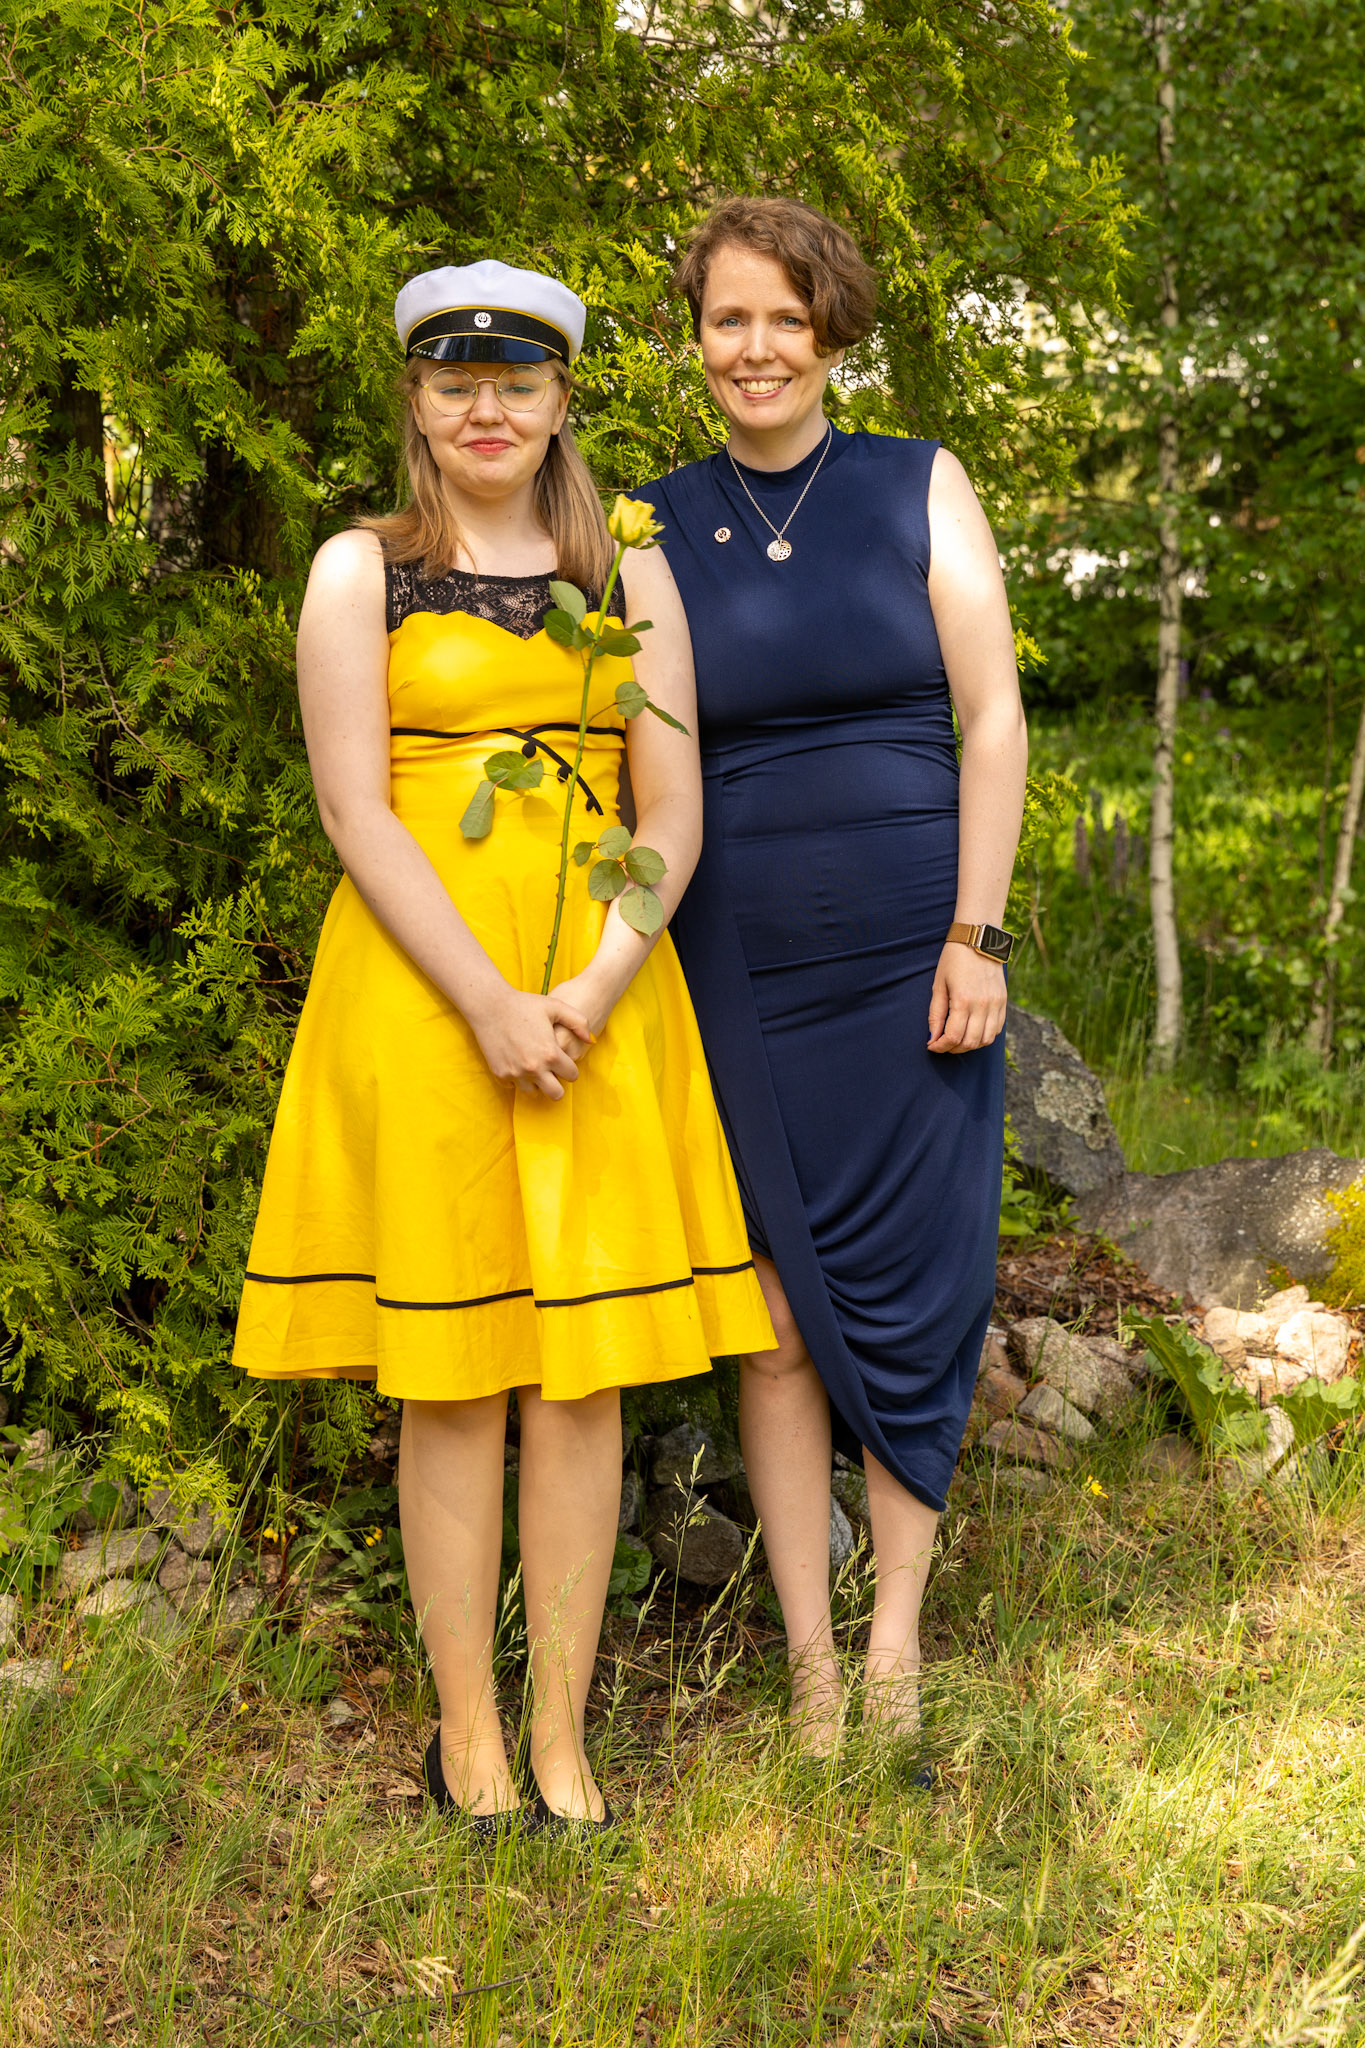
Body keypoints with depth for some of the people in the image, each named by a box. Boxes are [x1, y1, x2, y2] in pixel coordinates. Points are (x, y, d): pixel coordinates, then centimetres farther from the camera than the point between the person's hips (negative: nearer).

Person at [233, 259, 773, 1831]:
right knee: (450, 1373, 1)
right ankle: (465, 1729, 13)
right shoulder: (362, 570, 4)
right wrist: (489, 1006, -14)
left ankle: (560, 1734, 12)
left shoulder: (629, 572, 12)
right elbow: (355, 810, -5)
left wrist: (596, 986, -10)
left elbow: (673, 806, 6)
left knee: (586, 1370, 2)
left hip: (601, 995, 2)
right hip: (420, 985, -2)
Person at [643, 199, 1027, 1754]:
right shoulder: (656, 530, 7)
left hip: (906, 963, -1)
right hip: (737, 970, 1)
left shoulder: (919, 491, 3)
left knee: (909, 1295, 3)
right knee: (774, 1315, 2)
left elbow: (991, 717, -1)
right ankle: (807, 1657, 12)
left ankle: (897, 1638, 16)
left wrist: (975, 938, -9)